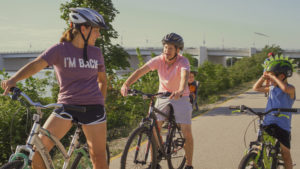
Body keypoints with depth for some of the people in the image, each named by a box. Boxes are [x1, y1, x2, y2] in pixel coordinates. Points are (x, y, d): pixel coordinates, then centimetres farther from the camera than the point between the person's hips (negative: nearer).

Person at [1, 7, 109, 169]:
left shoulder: (96, 52, 8)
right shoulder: (60, 49, -3)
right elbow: (35, 65, -18)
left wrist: (101, 104, 12)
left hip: (92, 107, 2)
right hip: (66, 105, -1)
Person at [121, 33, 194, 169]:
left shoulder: (183, 61, -21)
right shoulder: (159, 60, -12)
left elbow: (185, 76, -41)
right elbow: (140, 71, -23)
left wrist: (180, 91, -63)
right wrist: (126, 84, -39)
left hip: (181, 97, -3)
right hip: (163, 96, 3)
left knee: (187, 133, -9)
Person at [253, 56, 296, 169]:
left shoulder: (290, 89, -6)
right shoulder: (272, 88, 12)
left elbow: (285, 88, -31)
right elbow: (256, 88, 18)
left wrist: (273, 76, -20)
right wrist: (263, 77, 5)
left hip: (282, 125, -5)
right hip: (267, 123, 5)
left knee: (285, 153, 0)